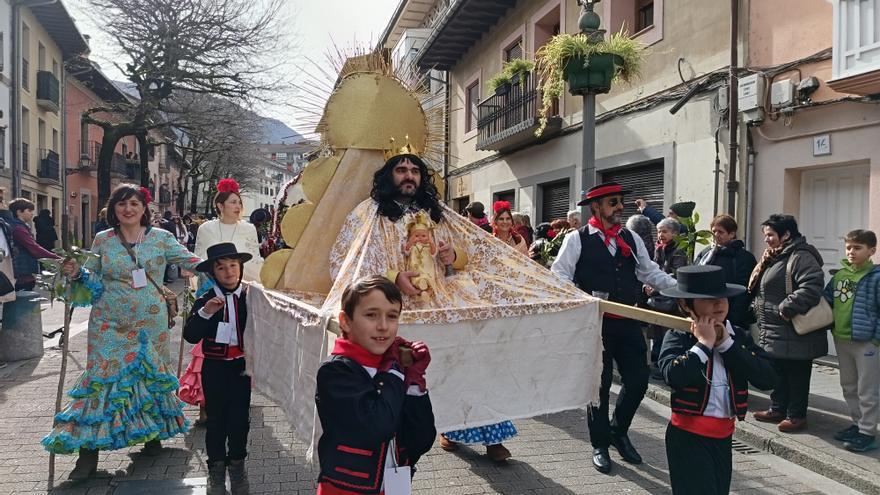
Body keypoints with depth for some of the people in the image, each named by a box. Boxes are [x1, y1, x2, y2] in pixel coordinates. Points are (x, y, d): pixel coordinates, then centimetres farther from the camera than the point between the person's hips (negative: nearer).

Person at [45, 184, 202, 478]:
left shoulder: (161, 238, 0)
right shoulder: (102, 240, 3)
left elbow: (190, 261, 0)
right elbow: (94, 279, 10)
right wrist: (77, 274, -11)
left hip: (150, 322, 0)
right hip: (110, 325, 0)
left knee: (150, 375, 10)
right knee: (102, 378, -3)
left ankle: (153, 433, 30)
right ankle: (89, 452, 4)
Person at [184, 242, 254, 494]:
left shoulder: (250, 297, -5)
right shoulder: (205, 300, -4)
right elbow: (190, 336, -11)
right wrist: (204, 313, -25)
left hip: (242, 366, 0)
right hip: (215, 367, 0)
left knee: (240, 416, 7)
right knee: (216, 418, 10)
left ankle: (237, 464, 26)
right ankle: (216, 467, 26)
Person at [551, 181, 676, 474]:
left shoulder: (631, 239, 11)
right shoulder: (577, 239, -5)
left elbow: (650, 273, 14)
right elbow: (559, 275, -8)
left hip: (628, 322, 5)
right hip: (596, 322, -5)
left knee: (638, 380, 7)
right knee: (600, 384, 5)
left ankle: (619, 432, 32)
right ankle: (600, 444, 23)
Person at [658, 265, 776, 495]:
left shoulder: (740, 336, 3)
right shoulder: (678, 337, -11)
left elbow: (767, 378, -10)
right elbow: (673, 376, -30)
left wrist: (726, 344, -14)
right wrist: (703, 344, -20)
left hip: (724, 435, 6)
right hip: (689, 436, -5)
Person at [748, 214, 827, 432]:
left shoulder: (801, 257, -16)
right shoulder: (774, 257, 15)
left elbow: (811, 288, -29)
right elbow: (756, 287, 19)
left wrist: (786, 308, -27)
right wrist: (762, 265, 1)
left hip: (794, 334, -10)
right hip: (774, 332, 10)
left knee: (796, 375, 3)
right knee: (777, 373, 18)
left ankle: (796, 415, 14)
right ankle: (778, 409, 30)